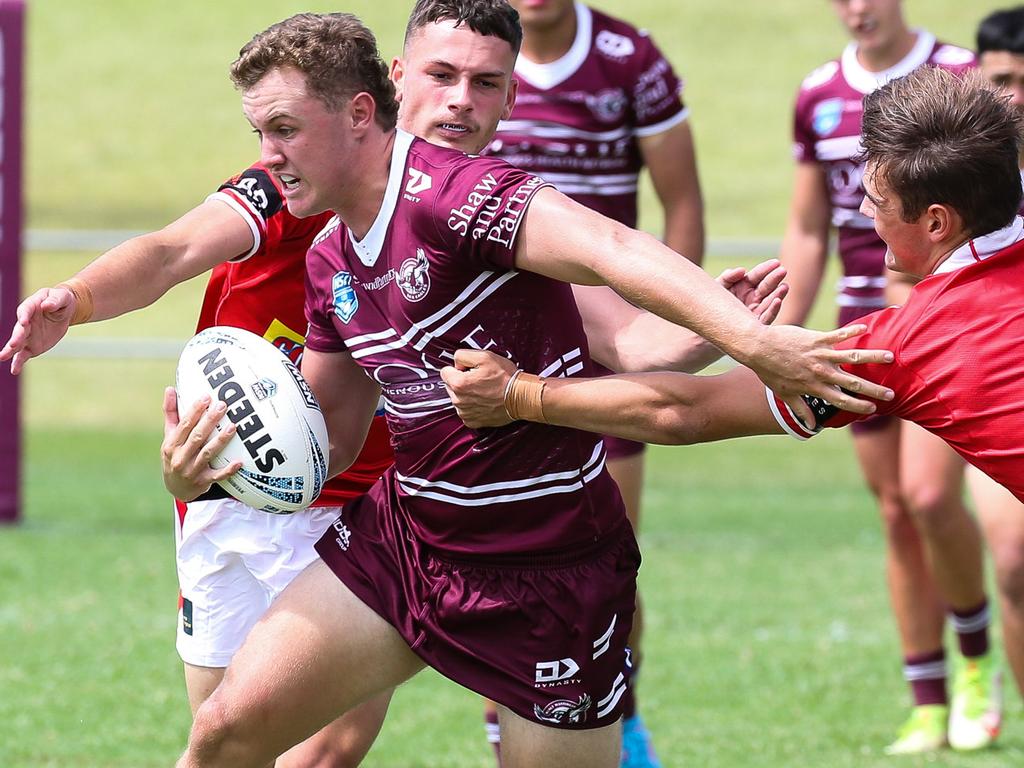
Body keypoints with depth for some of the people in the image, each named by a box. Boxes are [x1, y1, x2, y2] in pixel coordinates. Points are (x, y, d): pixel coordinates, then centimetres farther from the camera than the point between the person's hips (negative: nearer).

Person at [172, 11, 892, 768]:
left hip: (548, 576, -7)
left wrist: (752, 339, -49)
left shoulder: (448, 192, -20)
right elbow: (327, 435, 16)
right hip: (402, 535, 7)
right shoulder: (331, 263, 7)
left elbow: (610, 248, -35)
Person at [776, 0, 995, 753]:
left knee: (931, 494, -18)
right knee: (897, 516, 4)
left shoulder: (962, 79, -5)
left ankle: (977, 660, 6)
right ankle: (929, 705, 11)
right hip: (866, 329, 4)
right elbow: (807, 232, 15)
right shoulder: (818, 96, 8)